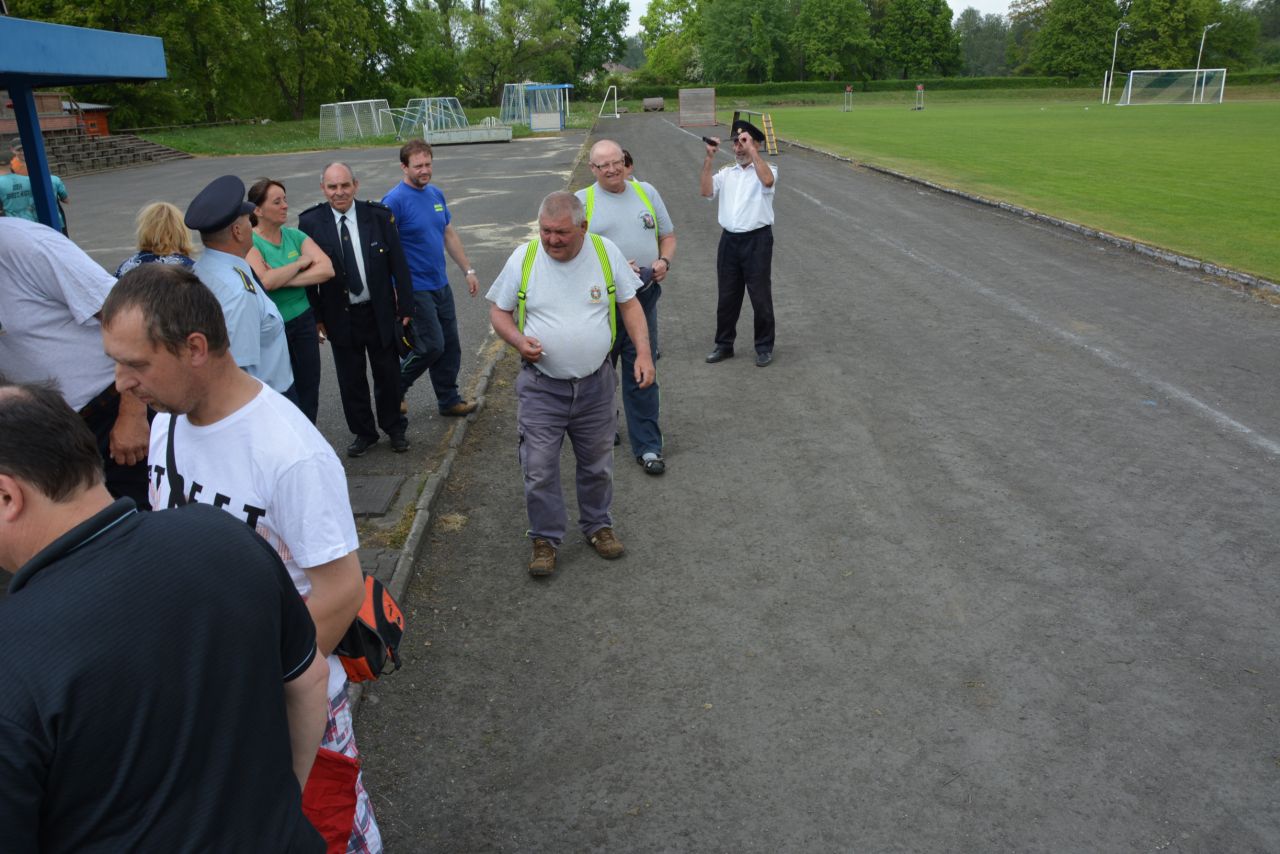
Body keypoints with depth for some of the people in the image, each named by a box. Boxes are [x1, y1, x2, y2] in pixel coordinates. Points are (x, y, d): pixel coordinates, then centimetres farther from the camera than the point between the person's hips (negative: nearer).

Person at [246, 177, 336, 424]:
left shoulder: (295, 236, 4)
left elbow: (327, 269, -9)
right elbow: (266, 281, -26)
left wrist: (284, 279, -18)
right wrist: (302, 262, -13)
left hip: (303, 321, 5)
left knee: (309, 389, 10)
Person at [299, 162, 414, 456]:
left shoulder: (379, 216, -8)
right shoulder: (310, 222, -7)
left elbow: (399, 265, -2)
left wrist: (406, 307, -2)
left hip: (380, 312, 0)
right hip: (340, 317, 0)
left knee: (388, 376, 13)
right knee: (351, 380, 12)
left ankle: (394, 428, 34)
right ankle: (363, 433, 30)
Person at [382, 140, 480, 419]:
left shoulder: (436, 194, 8)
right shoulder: (395, 200, -15)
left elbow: (450, 234, 17)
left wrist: (468, 270, 16)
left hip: (440, 284, 7)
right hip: (415, 288, -7)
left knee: (450, 346, 11)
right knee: (431, 346, -6)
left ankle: (449, 401, 25)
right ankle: (393, 391, 16)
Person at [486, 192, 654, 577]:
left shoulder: (607, 252, -4)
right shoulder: (523, 258, -6)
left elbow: (629, 304, 4)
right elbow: (499, 310, 4)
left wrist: (643, 352, -7)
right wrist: (519, 340, -16)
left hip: (596, 383, 1)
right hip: (541, 386, -1)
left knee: (597, 465, 15)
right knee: (539, 469, 0)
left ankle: (597, 525, 36)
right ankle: (545, 539, 20)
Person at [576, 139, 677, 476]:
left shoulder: (646, 192, 11)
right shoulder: (581, 201, -1)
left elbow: (667, 235, 17)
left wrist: (664, 261, -4)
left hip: (643, 296, 2)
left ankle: (647, 446, 10)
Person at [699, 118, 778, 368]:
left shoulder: (767, 169, -1)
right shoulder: (727, 173, 12)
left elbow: (767, 180, -25)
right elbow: (705, 191, -3)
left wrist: (751, 149, -22)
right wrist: (710, 158, -9)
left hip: (757, 240, -4)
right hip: (729, 240, 4)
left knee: (760, 297, 3)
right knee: (726, 297, 12)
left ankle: (764, 347, 16)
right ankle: (724, 345, 25)